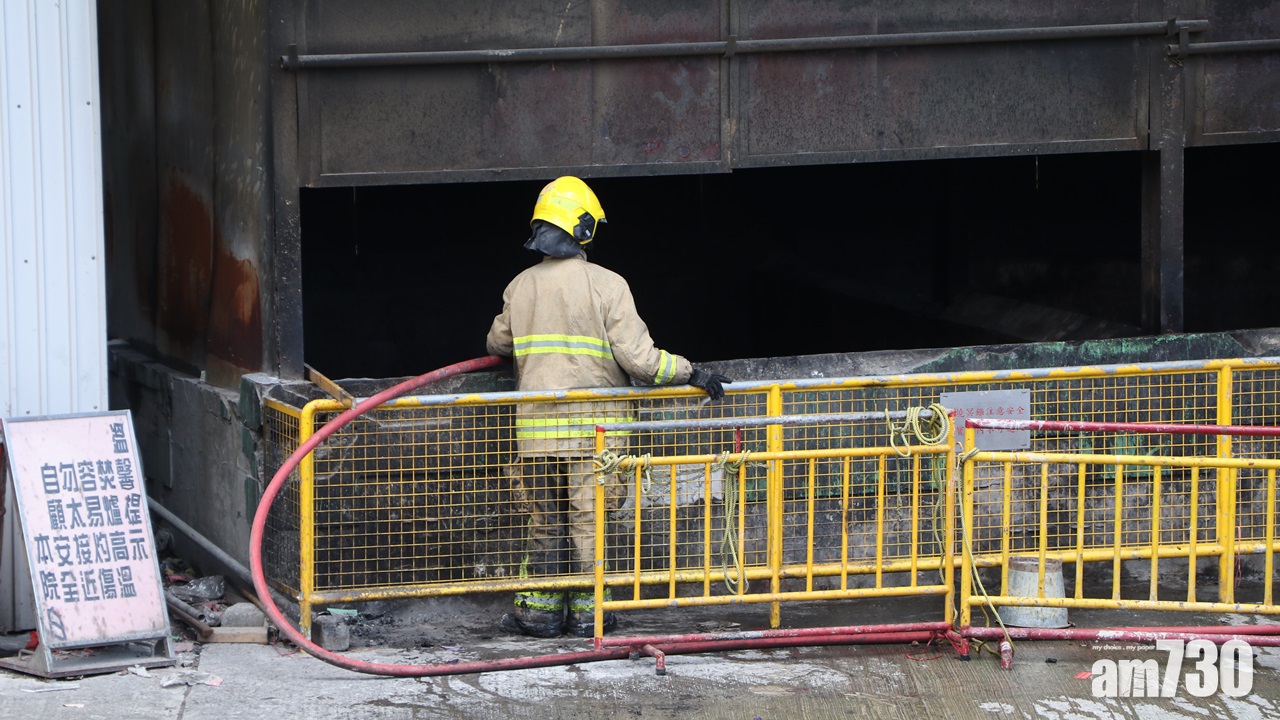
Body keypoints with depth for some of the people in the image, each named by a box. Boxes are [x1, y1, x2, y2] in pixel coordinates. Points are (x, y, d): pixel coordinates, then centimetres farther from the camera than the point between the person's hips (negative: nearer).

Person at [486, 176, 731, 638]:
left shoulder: (520, 286, 5)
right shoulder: (606, 284, -9)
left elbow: (497, 343, 22)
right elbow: (639, 357, -14)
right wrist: (692, 374, -4)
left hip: (536, 424, 3)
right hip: (592, 424, -3)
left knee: (546, 521, 12)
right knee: (589, 520, 4)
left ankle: (539, 608, 12)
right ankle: (587, 611, 8)